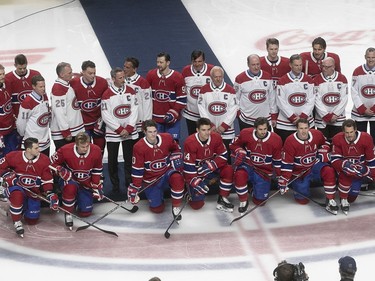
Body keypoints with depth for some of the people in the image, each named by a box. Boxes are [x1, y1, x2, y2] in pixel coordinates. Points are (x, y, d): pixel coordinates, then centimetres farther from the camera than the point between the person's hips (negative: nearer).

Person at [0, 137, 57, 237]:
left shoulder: (44, 160, -12)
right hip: (16, 186, -3)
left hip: (34, 191, 3)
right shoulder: (14, 156, -18)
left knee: (32, 220, -2)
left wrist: (50, 195, -19)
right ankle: (17, 222, -20)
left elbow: (47, 180, -6)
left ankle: (24, 206, 32)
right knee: (17, 195, -40)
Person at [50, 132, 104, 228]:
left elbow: (97, 171, -3)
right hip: (69, 179, -3)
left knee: (85, 212, -2)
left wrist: (97, 187, -2)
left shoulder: (96, 151, -19)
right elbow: (53, 162, -10)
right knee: (70, 187, -41)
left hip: (86, 184, 3)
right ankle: (68, 214, -18)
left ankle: (78, 199, 33)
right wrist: (62, 172, -24)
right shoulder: (66, 150, -26)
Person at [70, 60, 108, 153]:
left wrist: (102, 118, 1)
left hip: (98, 121, 2)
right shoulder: (73, 83, -17)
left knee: (100, 149, 12)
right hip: (82, 123, -2)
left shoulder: (102, 83, -10)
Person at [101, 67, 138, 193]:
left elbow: (134, 111, 1)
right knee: (112, 161, 2)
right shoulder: (107, 95, -9)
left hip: (130, 132, 2)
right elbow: (106, 116, -10)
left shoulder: (130, 91, 1)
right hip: (113, 133, -2)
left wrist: (129, 128, -9)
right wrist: (120, 129, -11)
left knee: (129, 159, 8)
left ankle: (130, 183, 19)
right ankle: (115, 185, 14)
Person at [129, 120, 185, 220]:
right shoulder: (139, 147, -18)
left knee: (177, 178, -36)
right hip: (151, 180, 0)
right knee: (157, 209, -4)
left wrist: (176, 159, -3)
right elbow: (137, 170, -12)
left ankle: (176, 207, -17)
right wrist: (134, 189, -11)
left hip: (167, 172, 1)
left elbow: (176, 149, 14)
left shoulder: (167, 138, -11)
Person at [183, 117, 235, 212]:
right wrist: (196, 183, -27)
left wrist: (211, 165, -24)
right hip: (195, 173, -4)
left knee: (228, 170, -24)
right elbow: (188, 166, -22)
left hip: (211, 169, 4)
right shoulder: (190, 142, -24)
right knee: (197, 204, -15)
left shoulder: (216, 137, -12)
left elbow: (223, 156, -8)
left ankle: (223, 199, -9)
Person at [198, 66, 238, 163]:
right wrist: (210, 125, -8)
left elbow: (233, 110, -4)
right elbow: (202, 109, -1)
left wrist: (224, 125, -10)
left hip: (226, 130, 0)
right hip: (209, 130, 1)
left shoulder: (230, 90, -1)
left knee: (226, 156, 2)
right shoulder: (204, 90, 1)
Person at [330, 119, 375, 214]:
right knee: (346, 174, -36)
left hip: (361, 168, 0)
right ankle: (343, 200, -16)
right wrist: (346, 165, -40)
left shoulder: (366, 138, -19)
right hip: (344, 166, 0)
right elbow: (334, 160, -21)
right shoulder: (337, 139, -19)